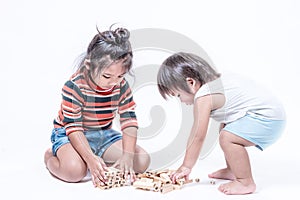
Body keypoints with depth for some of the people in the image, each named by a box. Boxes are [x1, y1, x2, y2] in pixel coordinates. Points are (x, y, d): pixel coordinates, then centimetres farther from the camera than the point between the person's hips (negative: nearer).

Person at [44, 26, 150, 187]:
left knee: (142, 161, -12)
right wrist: (91, 159, -38)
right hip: (70, 135, -4)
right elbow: (73, 127, -27)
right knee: (75, 170, -35)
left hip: (104, 134, 5)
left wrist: (128, 154, -26)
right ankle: (51, 156, 1)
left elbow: (129, 120, -13)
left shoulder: (121, 86, -11)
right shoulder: (74, 87, -26)